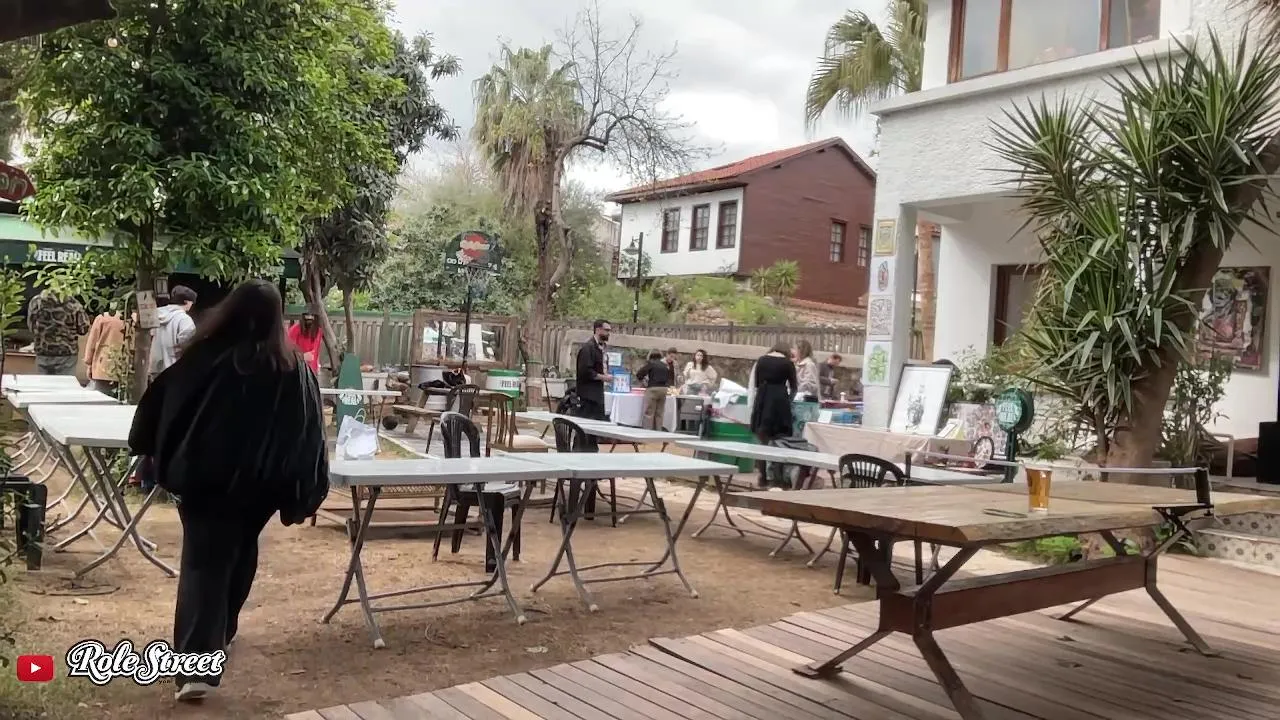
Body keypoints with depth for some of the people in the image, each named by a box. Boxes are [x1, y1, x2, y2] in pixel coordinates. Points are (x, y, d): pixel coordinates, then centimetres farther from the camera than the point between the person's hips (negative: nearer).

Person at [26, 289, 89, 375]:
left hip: (43, 353, 2)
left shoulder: (36, 301, -3)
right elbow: (83, 329, -4)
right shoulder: (73, 303, -8)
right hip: (67, 354, -2)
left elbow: (32, 327, 3)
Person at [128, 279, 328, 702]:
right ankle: (221, 634, 41)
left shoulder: (205, 356, -8)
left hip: (203, 478, -2)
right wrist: (303, 494, -2)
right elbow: (308, 434, -6)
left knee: (203, 564, -2)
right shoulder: (293, 369, -5)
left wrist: (150, 454, 15)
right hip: (258, 485, 2)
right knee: (239, 556, 24)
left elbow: (162, 404, -1)